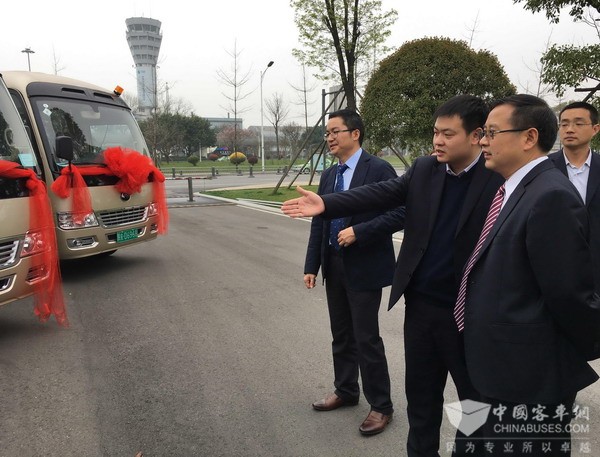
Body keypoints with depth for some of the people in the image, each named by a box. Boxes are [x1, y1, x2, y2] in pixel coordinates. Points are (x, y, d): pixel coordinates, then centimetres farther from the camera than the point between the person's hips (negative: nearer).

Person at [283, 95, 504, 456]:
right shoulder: (424, 169, 3)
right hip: (421, 302, 5)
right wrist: (326, 204, -18)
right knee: (421, 391, 20)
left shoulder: (499, 179, -12)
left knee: (476, 395, 15)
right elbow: (379, 195, -5)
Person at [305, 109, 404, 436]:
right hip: (335, 267, 7)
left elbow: (399, 214, -17)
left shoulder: (378, 169, -11)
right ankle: (346, 391, 36)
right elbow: (318, 223, 11)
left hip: (365, 267, -6)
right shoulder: (328, 175, 10)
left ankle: (381, 406, 18)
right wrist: (311, 266, 8)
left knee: (366, 339, 0)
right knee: (341, 336, 17)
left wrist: (358, 232, -22)